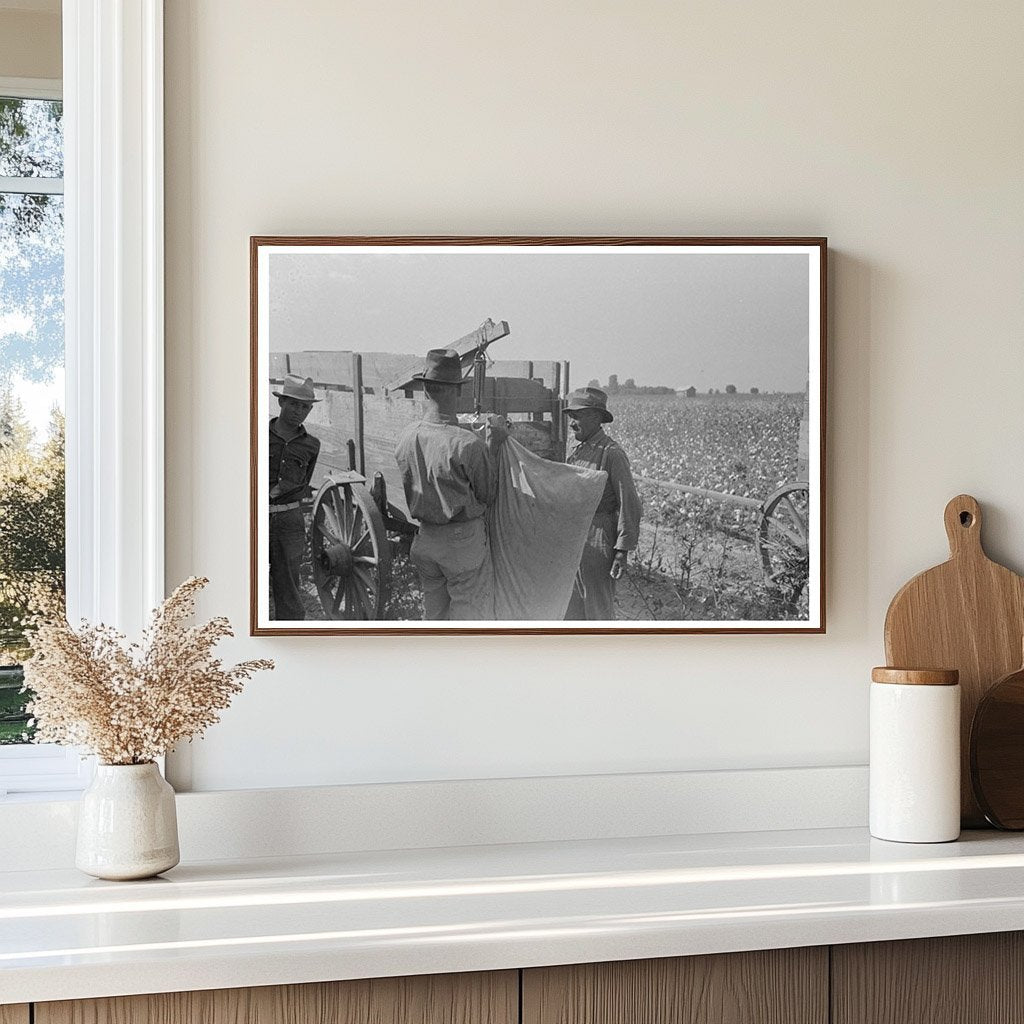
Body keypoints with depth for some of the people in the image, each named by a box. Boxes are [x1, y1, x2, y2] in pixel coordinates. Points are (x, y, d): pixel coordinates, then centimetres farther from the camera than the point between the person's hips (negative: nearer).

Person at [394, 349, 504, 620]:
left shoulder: (405, 437, -7)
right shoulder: (468, 444, -24)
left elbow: (404, 492, 6)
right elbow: (487, 494, -10)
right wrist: (491, 448, -3)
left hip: (424, 536, 6)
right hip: (463, 538, -6)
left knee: (433, 611, 20)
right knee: (471, 612, 8)